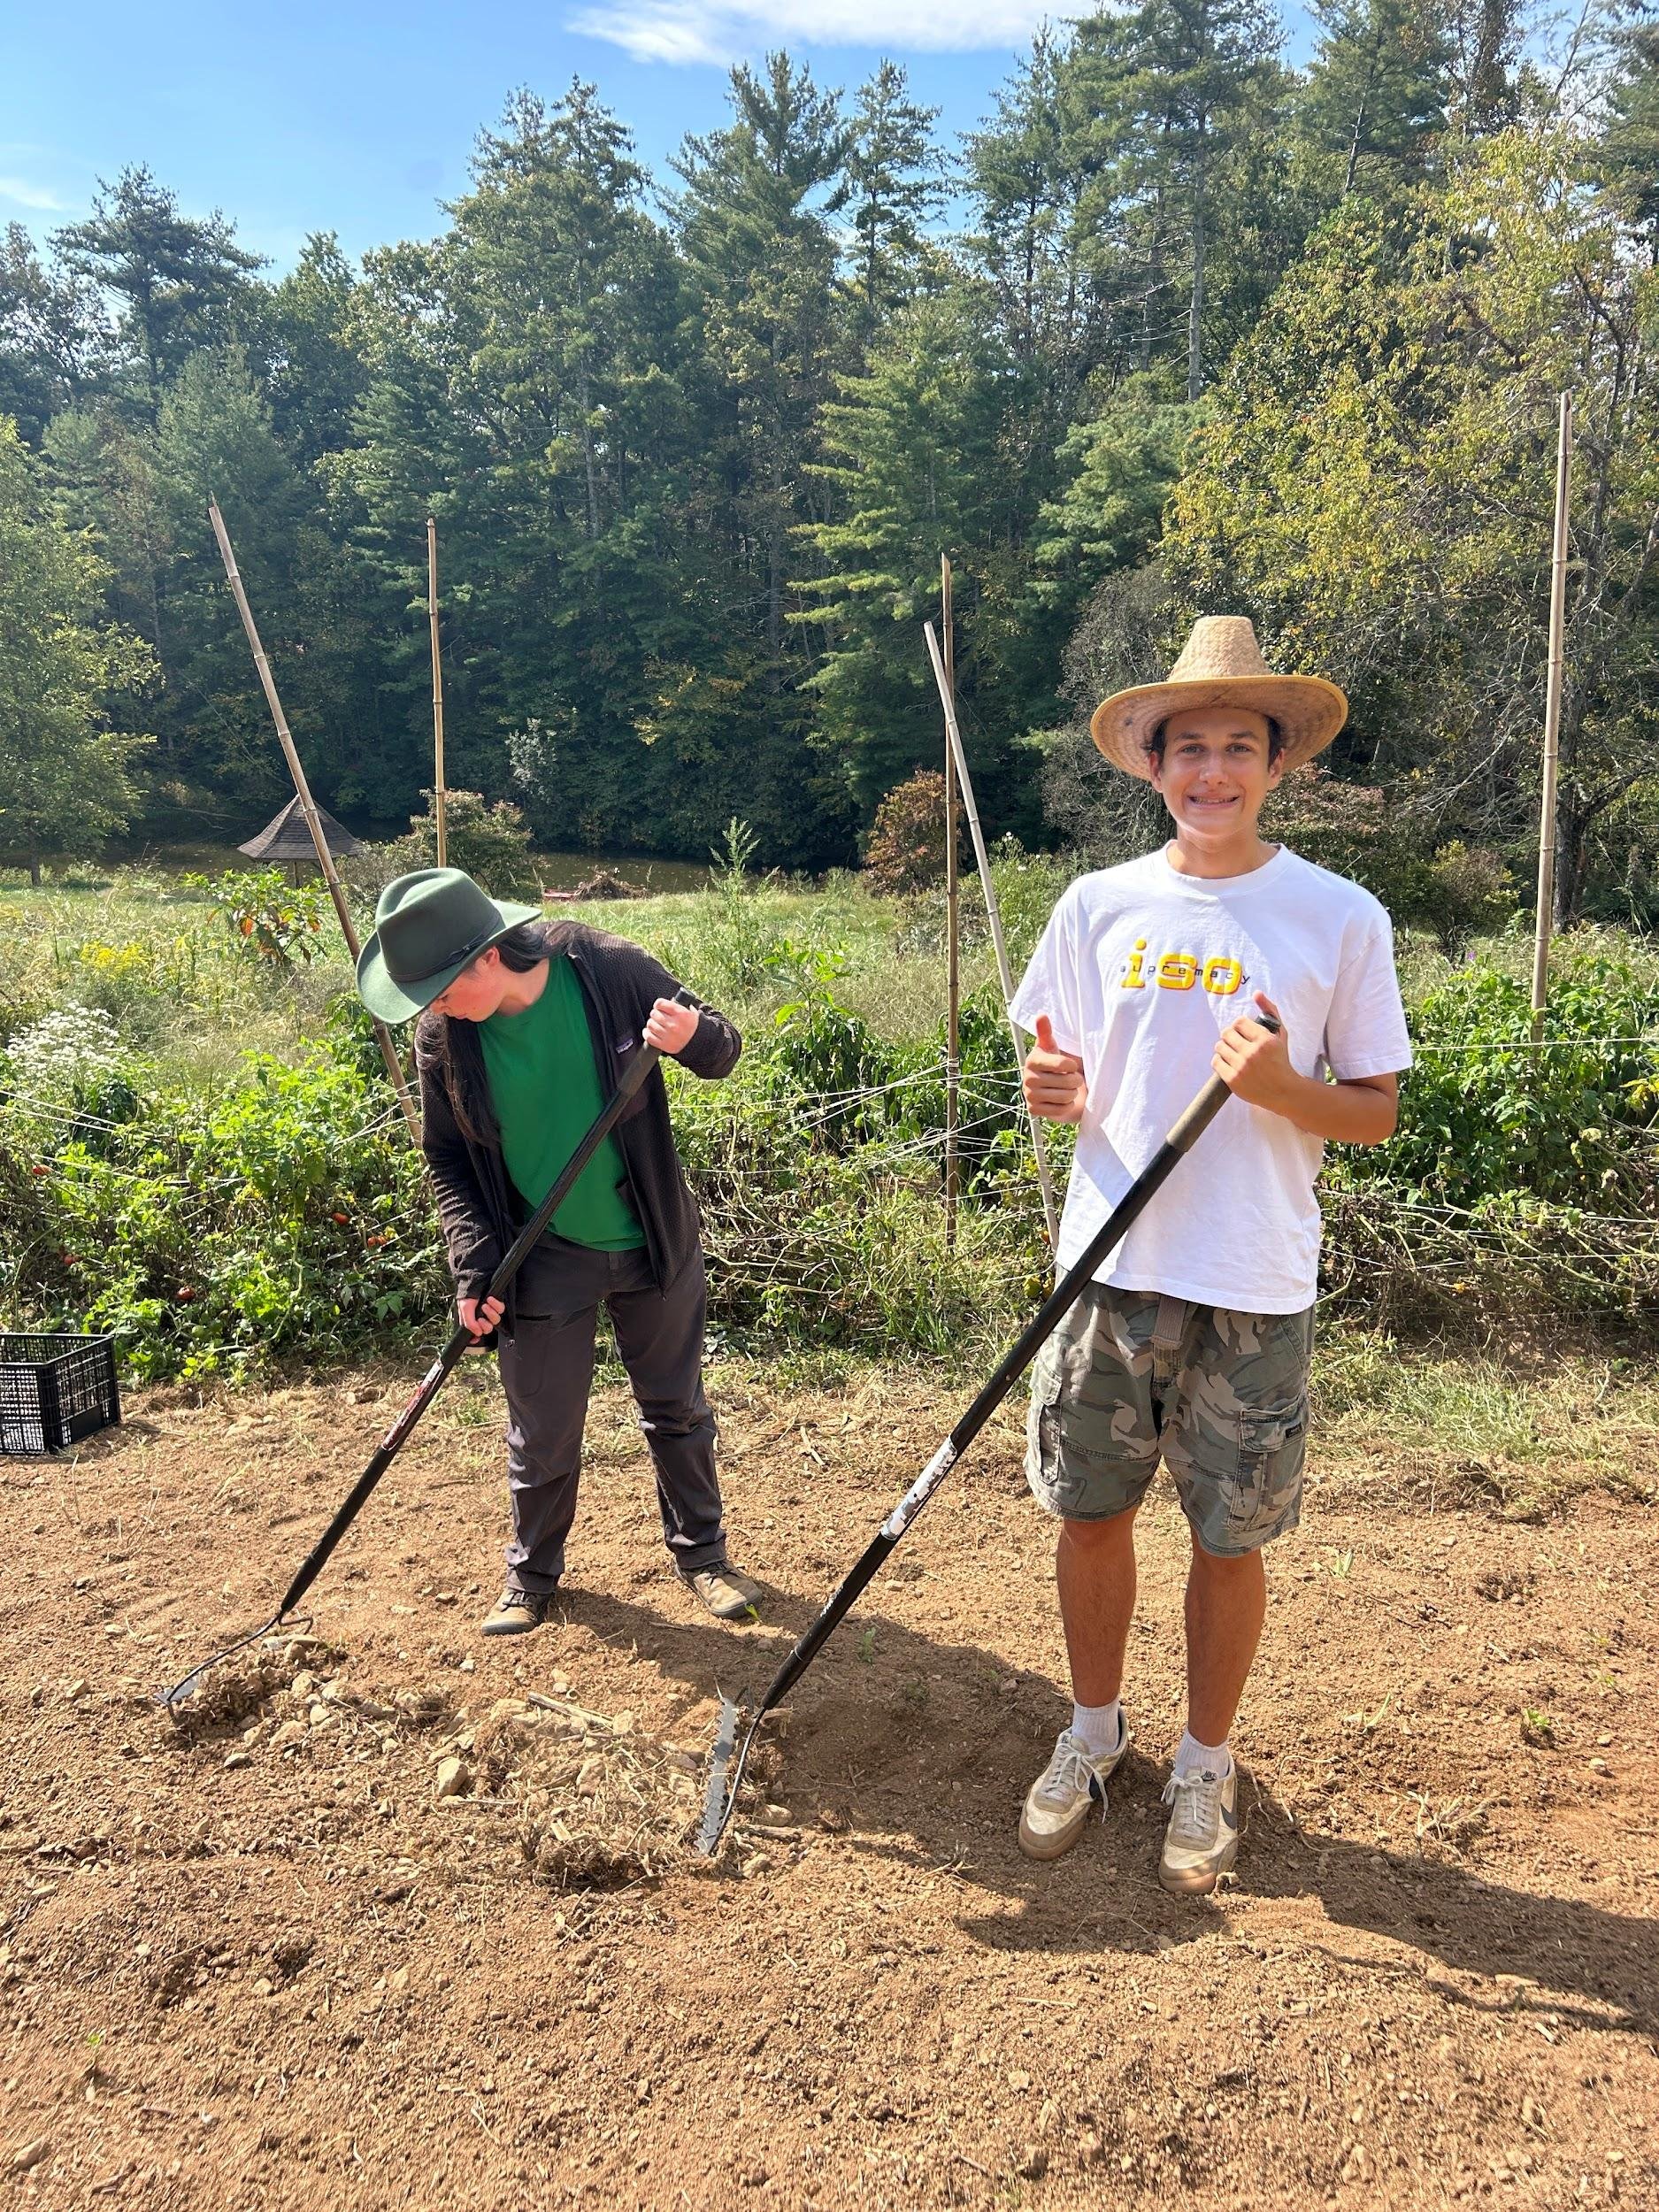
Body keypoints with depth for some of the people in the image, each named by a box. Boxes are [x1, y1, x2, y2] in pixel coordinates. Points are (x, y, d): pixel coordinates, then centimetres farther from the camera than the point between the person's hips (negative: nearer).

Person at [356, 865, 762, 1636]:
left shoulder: (611, 970, -19)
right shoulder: (443, 1039, -13)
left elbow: (722, 1047, -7)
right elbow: (448, 1163, -2)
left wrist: (695, 1037, -32)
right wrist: (475, 1268, -12)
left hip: (654, 1248, 0)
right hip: (543, 1263, 1)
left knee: (677, 1410, 15)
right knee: (541, 1435, 10)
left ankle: (701, 1553, 35)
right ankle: (532, 1574, 35)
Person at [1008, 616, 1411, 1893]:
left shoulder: (1341, 917, -3)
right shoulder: (1099, 905, 4)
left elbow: (1379, 1113, 0)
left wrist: (1284, 1086, -20)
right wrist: (1052, 1093, -12)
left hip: (1254, 1289, -2)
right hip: (1111, 1268, 2)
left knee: (1230, 1539, 8)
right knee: (1091, 1512, 12)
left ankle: (1207, 1766, 32)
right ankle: (1094, 1731, 36)